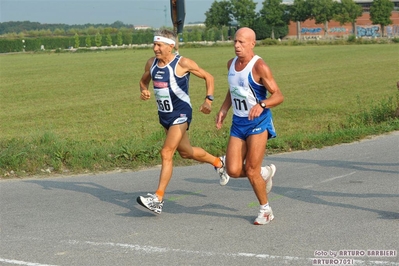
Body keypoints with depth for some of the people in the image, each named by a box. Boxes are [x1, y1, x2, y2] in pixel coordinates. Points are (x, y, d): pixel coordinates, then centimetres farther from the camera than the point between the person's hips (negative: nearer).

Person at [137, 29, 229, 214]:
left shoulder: (182, 64, -15)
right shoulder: (151, 63, 1)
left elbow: (208, 77, -5)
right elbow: (143, 81, 19)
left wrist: (208, 100, -17)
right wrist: (144, 91, -4)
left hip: (180, 113, -7)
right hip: (164, 114, 7)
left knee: (166, 153, -17)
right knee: (186, 152, 19)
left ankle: (158, 199, -16)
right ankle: (218, 162, 46)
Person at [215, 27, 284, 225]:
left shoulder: (259, 66, -15)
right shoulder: (231, 64, 7)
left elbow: (278, 96, -16)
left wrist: (262, 105, -35)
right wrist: (223, 110, 10)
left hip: (258, 122, -6)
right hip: (238, 122, 6)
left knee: (251, 170, -8)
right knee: (233, 171, -3)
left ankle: (266, 210, 14)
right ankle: (266, 172, 27)